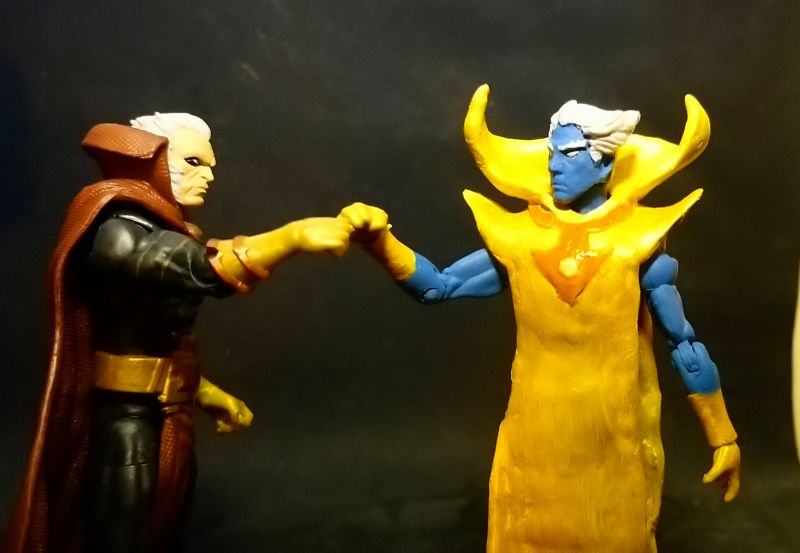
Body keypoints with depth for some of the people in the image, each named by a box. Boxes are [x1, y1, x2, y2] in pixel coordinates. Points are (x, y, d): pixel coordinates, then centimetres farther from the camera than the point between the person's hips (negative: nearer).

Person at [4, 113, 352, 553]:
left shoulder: (159, 233, 10)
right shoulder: (117, 233, -19)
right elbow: (206, 269, -36)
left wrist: (205, 393, 9)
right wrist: (295, 236, -40)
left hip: (163, 420, 9)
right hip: (123, 424, -9)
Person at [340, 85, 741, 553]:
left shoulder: (637, 244, -9)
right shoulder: (519, 239, -4)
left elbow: (685, 345, -4)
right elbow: (438, 287, -3)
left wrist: (724, 439, 0)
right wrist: (379, 239, -18)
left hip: (616, 447, -1)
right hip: (536, 444, 2)